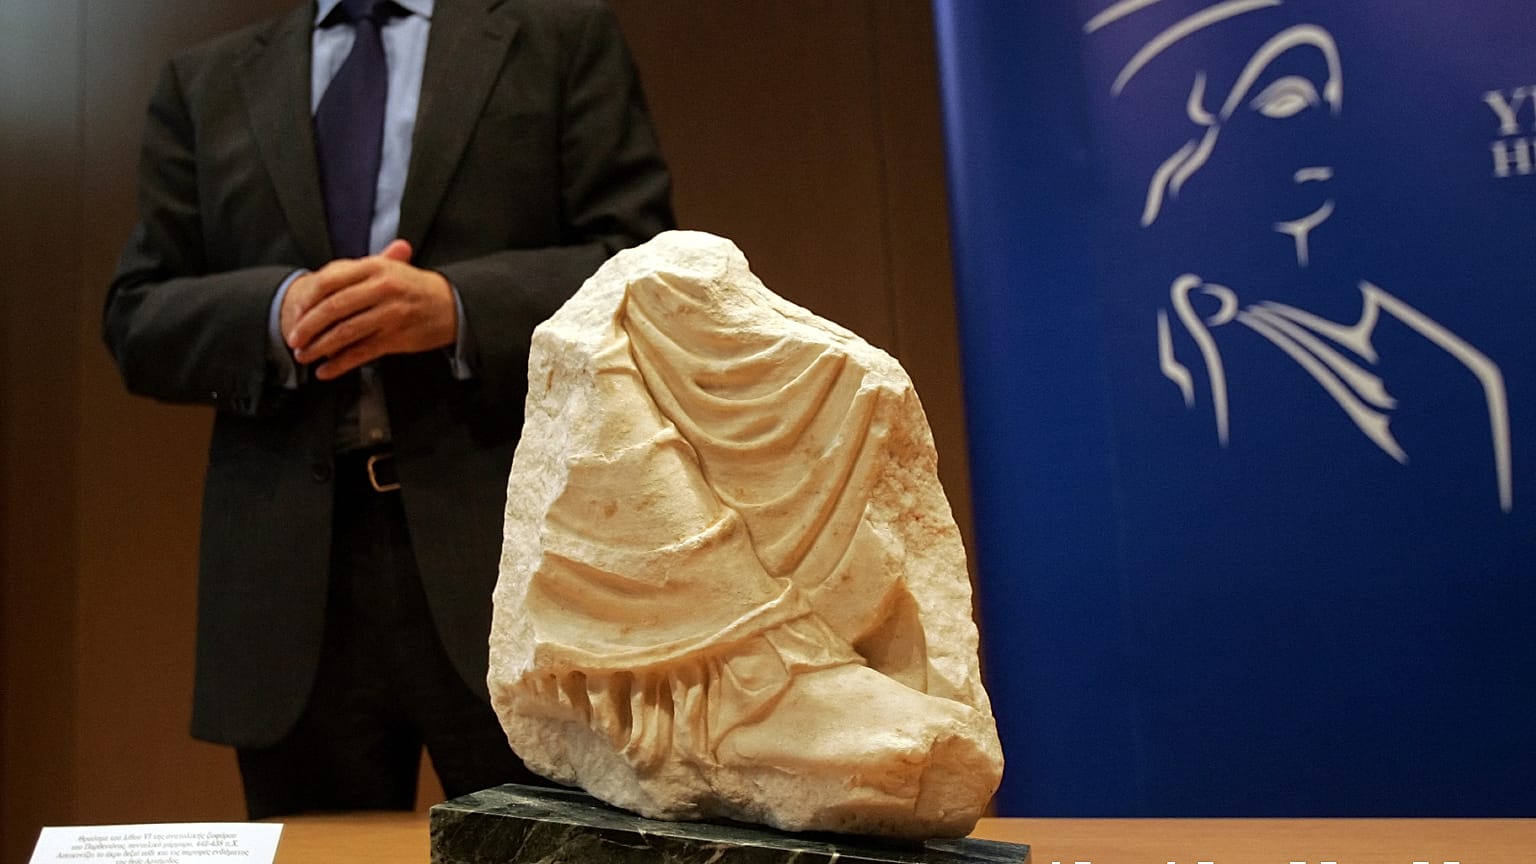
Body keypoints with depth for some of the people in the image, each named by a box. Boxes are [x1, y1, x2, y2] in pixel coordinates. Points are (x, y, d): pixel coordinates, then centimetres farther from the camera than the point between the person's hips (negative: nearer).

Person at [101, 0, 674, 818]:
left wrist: (457, 306, -15)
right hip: (291, 573, 3)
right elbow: (136, 320, 11)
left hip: (509, 545, -2)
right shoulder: (206, 83, 19)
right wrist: (278, 312, -10)